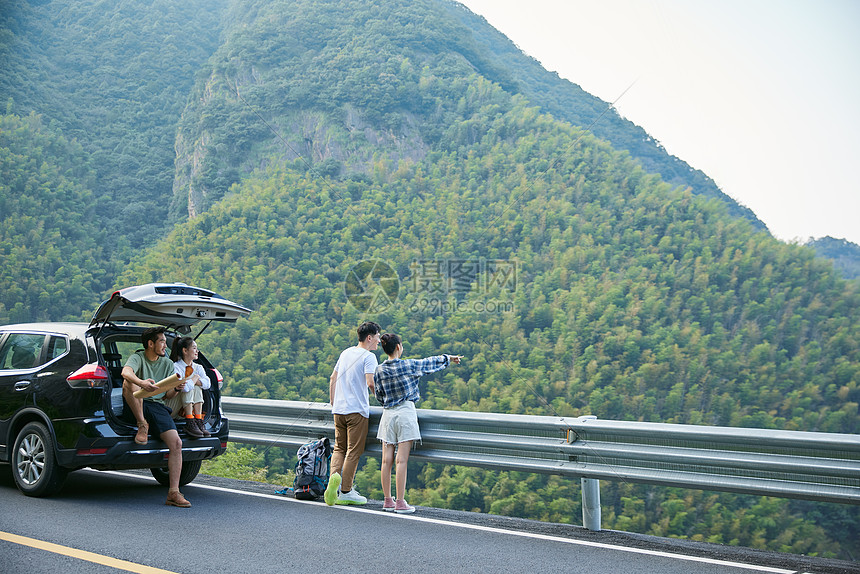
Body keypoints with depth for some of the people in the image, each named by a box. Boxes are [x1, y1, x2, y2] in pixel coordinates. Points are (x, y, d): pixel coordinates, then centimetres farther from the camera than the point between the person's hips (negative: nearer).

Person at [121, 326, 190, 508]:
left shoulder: (167, 364, 16)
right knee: (129, 382, -33)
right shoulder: (138, 358, 1)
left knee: (176, 443, -18)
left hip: (157, 406, 3)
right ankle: (142, 425, -20)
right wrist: (141, 383, -46)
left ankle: (173, 493, -17)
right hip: (137, 406, -3)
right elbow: (126, 372, -25)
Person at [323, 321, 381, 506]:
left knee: (339, 448, 14)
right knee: (353, 451, 1)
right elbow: (370, 382, -21)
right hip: (357, 411, -6)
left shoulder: (345, 353, 14)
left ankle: (334, 475, -12)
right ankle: (345, 492, 3)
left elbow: (333, 379, 18)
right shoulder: (368, 356, -8)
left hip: (339, 409, 6)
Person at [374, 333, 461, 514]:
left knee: (387, 460, 6)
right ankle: (400, 503, -5)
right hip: (405, 412, -4)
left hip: (388, 414, 4)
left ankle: (388, 500, 13)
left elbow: (378, 395, 10)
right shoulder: (409, 365, -7)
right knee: (402, 460, -5)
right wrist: (448, 358, 27)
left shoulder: (380, 370, 2)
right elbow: (430, 363, 9)